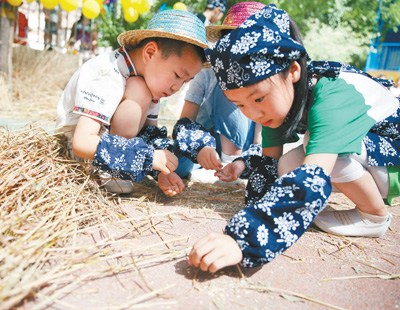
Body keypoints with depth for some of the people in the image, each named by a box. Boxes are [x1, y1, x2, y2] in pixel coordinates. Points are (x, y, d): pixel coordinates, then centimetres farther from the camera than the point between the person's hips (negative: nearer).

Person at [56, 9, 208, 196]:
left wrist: (161, 171, -24)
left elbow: (150, 132, -6)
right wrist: (148, 156, -40)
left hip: (110, 135, 8)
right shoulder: (105, 77, -31)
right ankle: (109, 172, -23)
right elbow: (82, 143, -37)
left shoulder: (154, 80, -6)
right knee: (139, 91, -30)